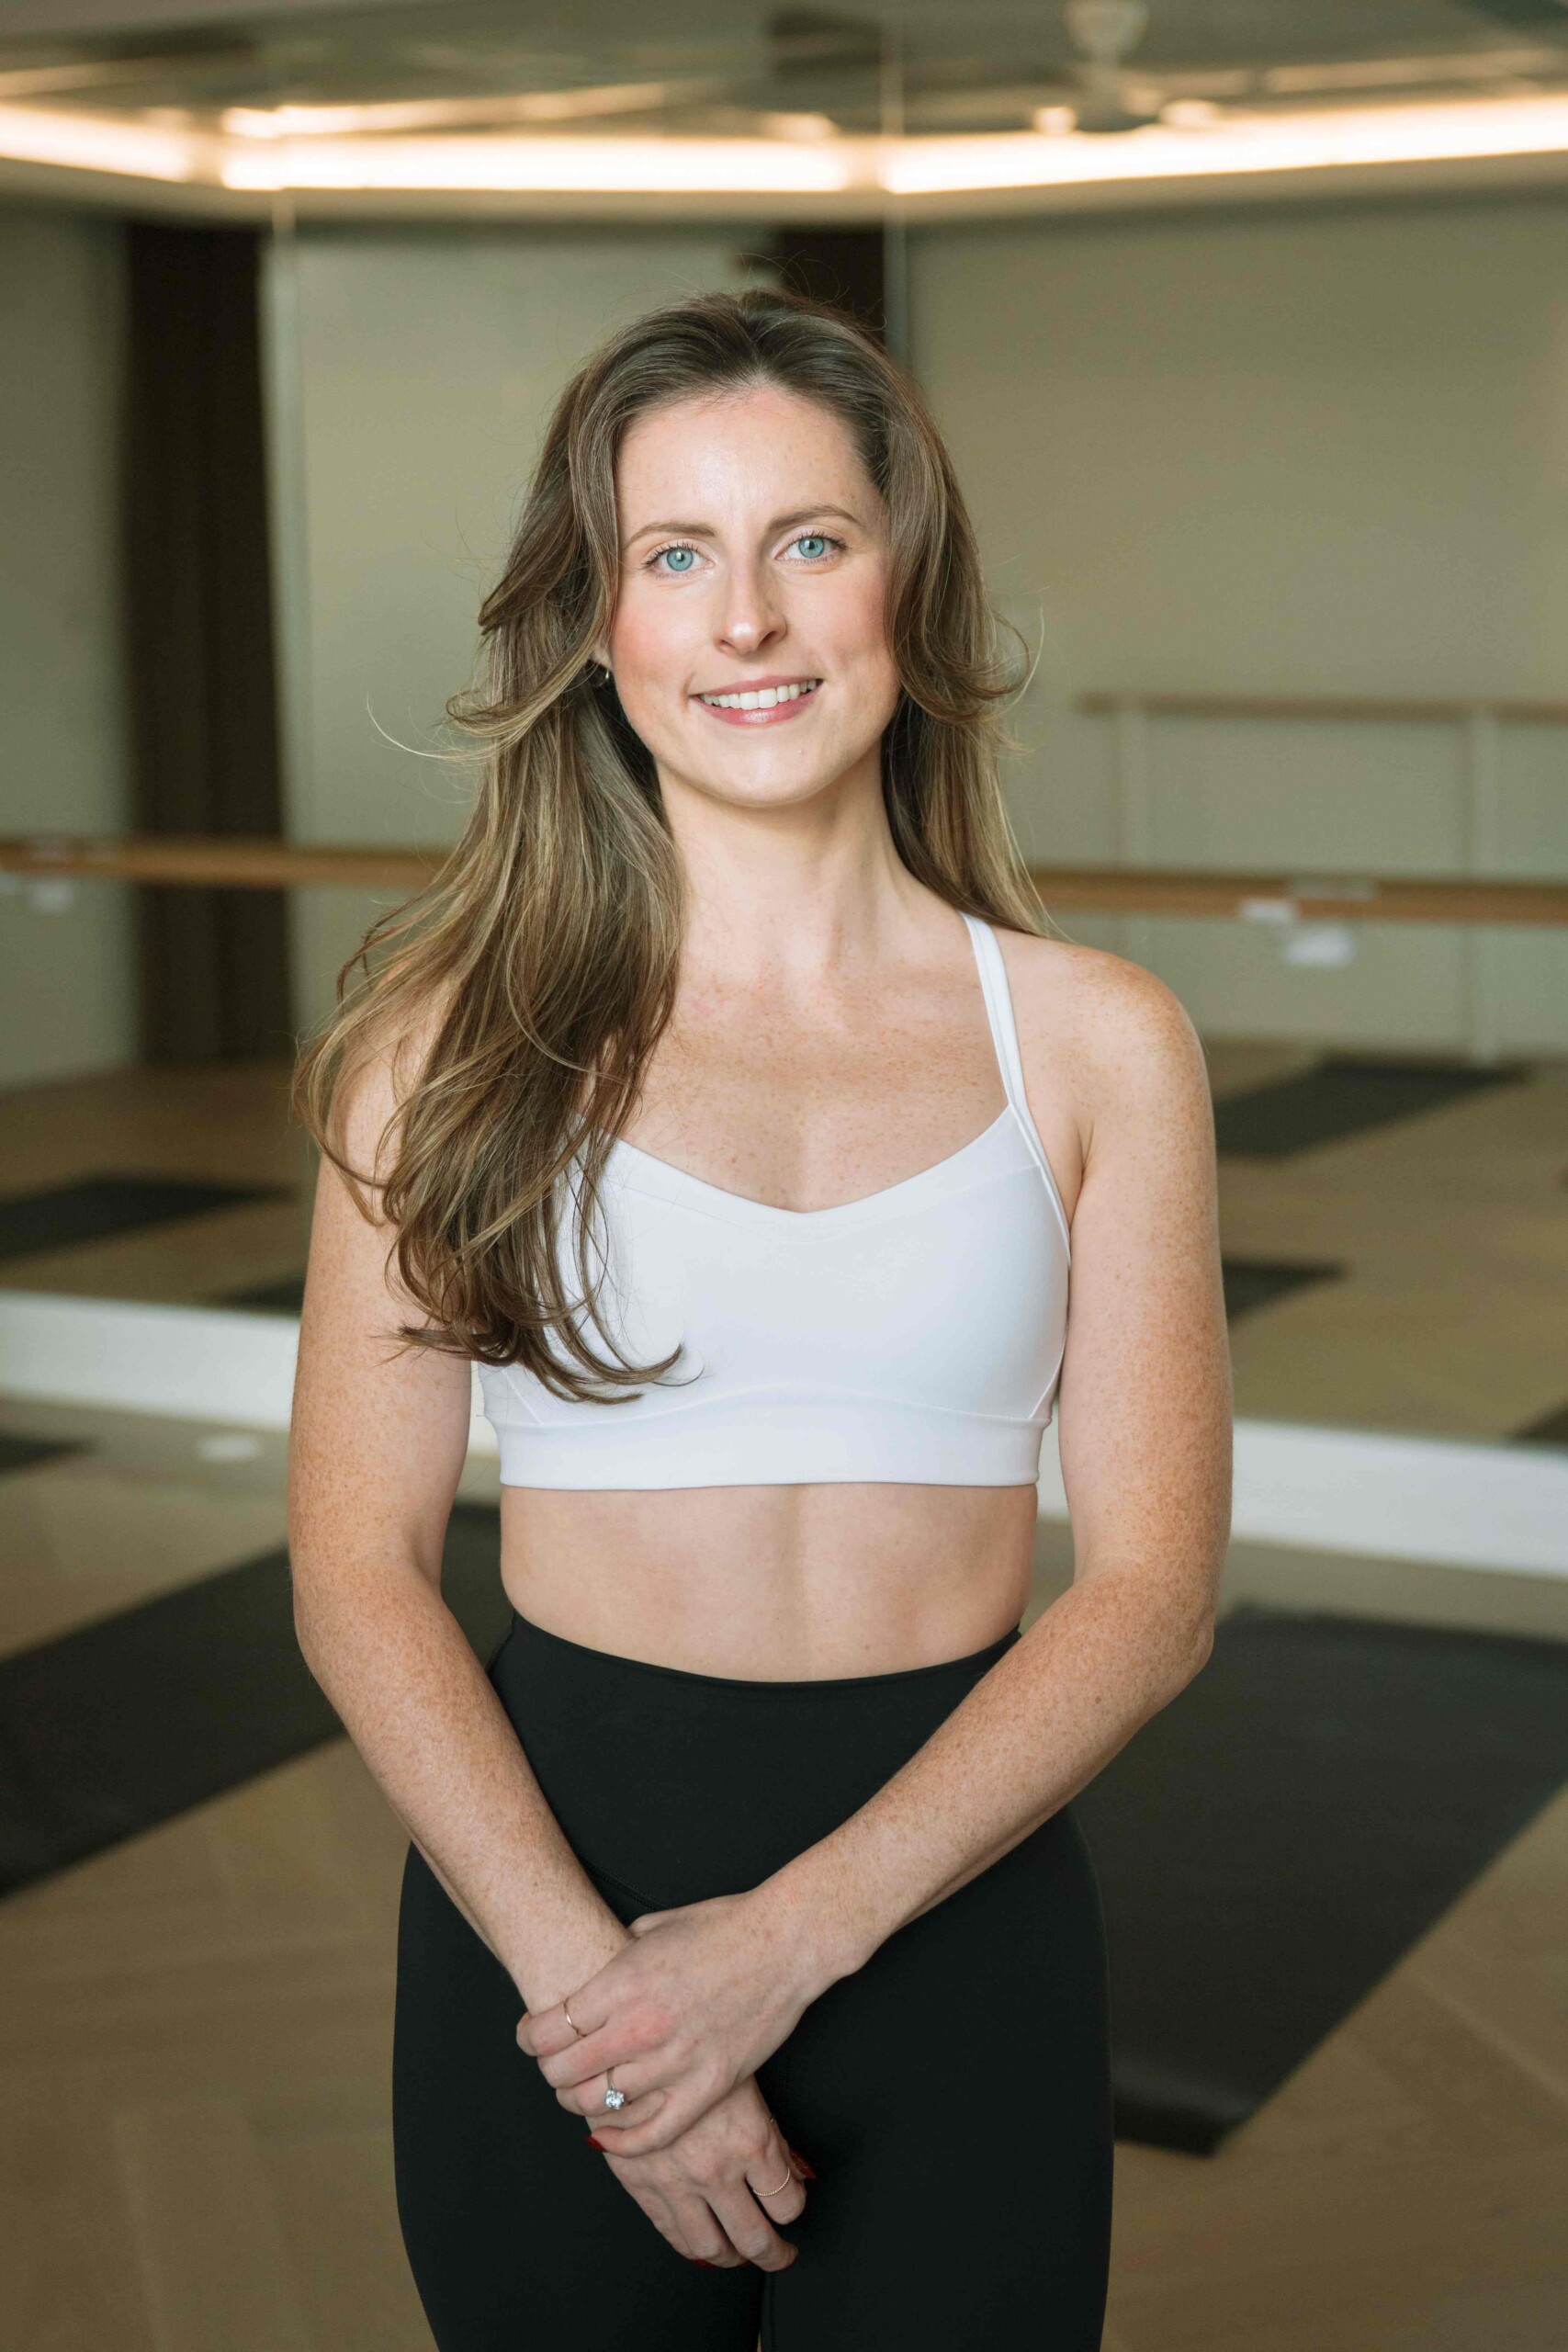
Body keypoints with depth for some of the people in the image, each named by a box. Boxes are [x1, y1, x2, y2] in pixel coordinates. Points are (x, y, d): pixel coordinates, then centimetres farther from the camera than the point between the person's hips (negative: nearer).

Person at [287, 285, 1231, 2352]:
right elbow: (360, 1570, -5)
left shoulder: (1096, 1042, -2)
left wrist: (790, 1938, -14)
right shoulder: (461, 1035, -3)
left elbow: (1152, 1587, -4)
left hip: (959, 1922, 1)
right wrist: (585, 1972, -16)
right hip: (543, 1894, 0)